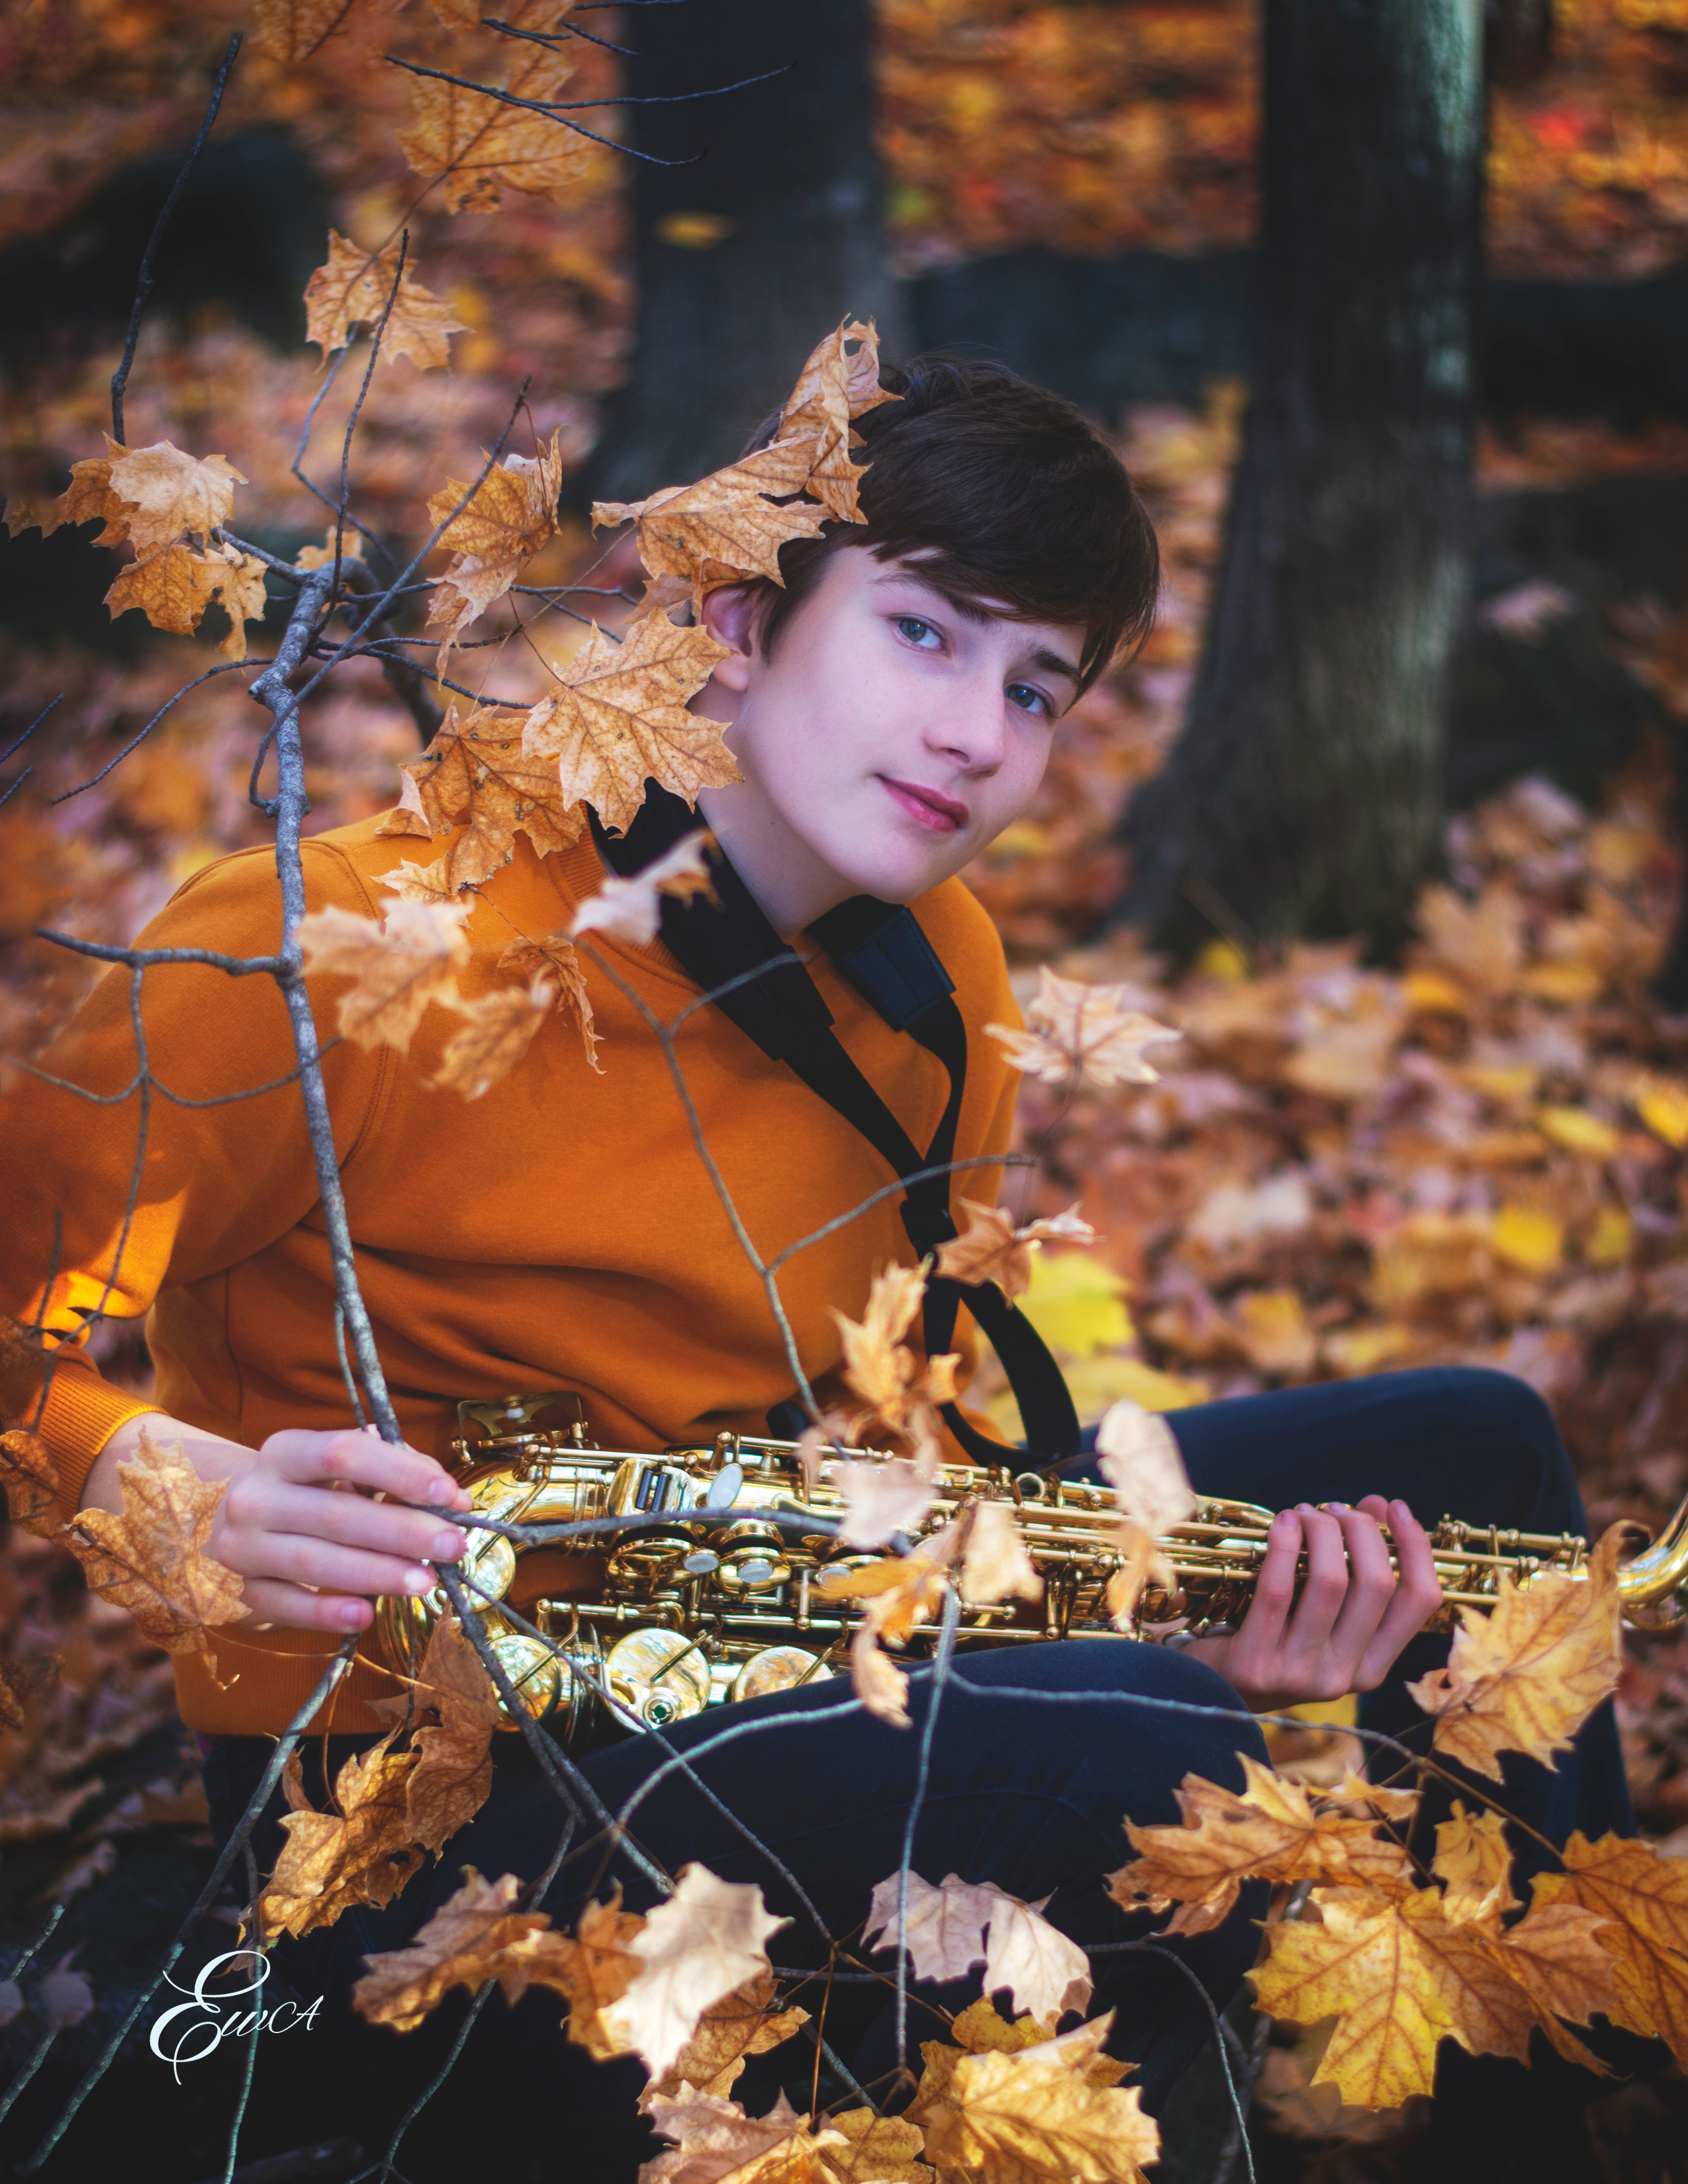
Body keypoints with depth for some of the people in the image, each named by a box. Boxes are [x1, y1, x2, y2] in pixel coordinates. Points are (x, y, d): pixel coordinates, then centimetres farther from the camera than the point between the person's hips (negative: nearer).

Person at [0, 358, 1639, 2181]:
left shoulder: (941, 983, 7)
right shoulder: (362, 947, -18)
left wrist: (1189, 1625, -8)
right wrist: (182, 1493, -35)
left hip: (762, 1622, 8)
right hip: (418, 1776, -8)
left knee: (1459, 1448, 9)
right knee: (1181, 1805, -32)